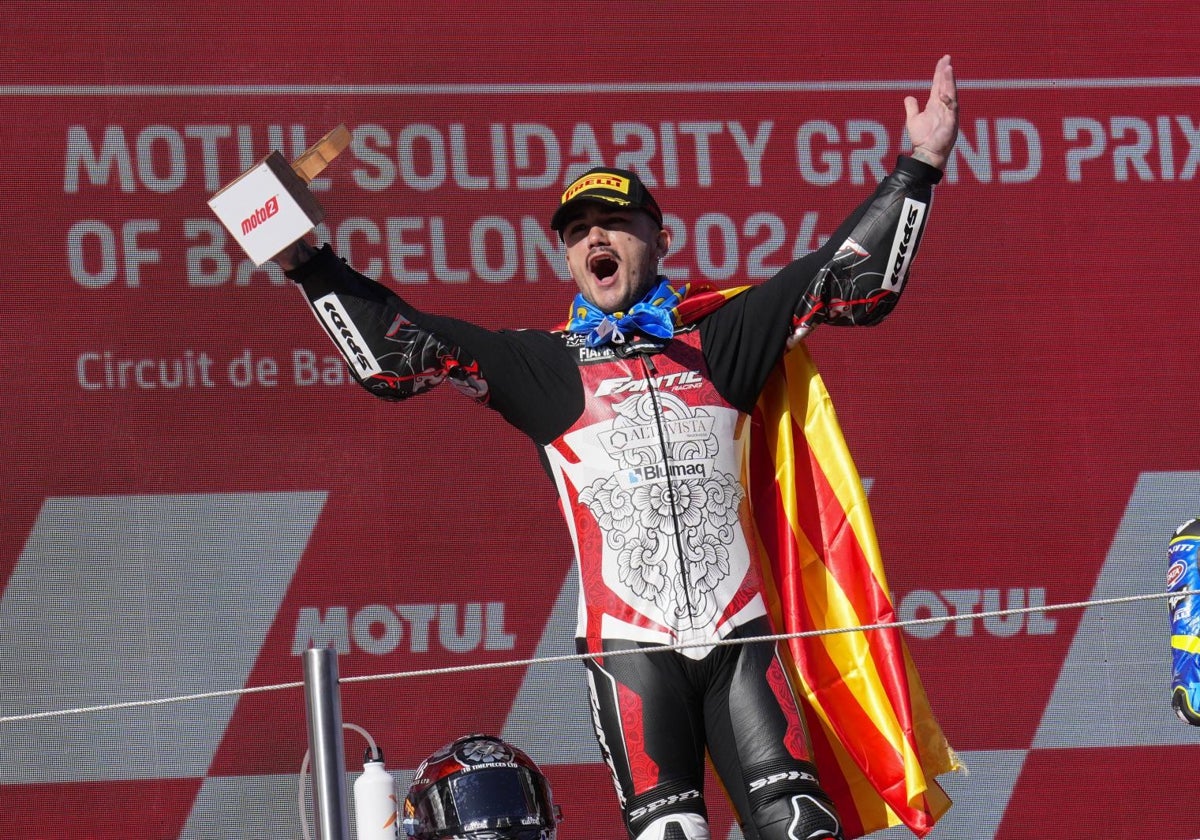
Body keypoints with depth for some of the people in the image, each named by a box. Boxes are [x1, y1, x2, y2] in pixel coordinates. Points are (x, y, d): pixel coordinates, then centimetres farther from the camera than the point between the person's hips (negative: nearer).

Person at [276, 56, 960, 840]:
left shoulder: (718, 339, 14)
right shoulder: (547, 366, 12)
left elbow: (850, 281, 15)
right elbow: (400, 351, 11)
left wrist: (918, 168, 11)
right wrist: (309, 263, 4)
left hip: (742, 635, 1)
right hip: (629, 648, -1)